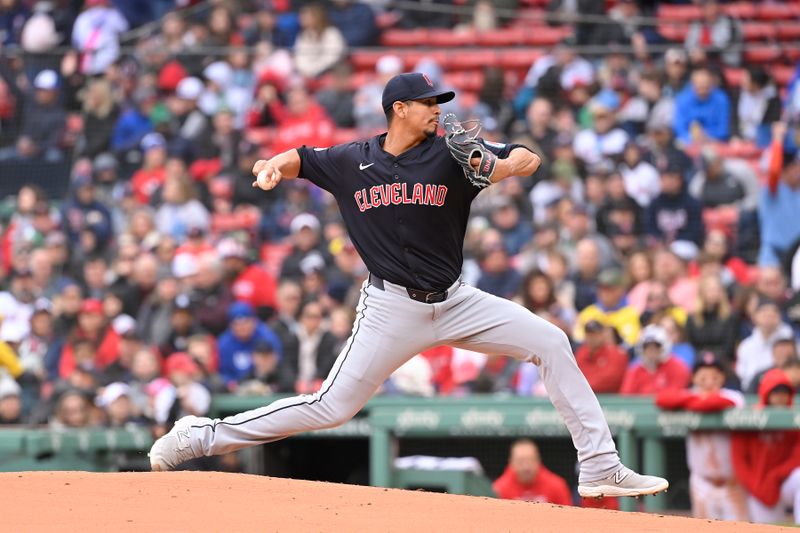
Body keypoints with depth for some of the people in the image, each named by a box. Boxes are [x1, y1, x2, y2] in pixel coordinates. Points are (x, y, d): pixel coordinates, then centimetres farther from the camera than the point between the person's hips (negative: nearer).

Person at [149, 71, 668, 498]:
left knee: (551, 343, -9)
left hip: (455, 301, 3)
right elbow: (299, 159, 16)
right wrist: (274, 167, -8)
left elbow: (529, 159, -9)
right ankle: (202, 436, 4)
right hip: (391, 306, -3)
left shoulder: (451, 152, -2)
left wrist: (502, 168, -32)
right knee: (331, 407, -8)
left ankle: (599, 467, -5)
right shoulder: (352, 161, -1)